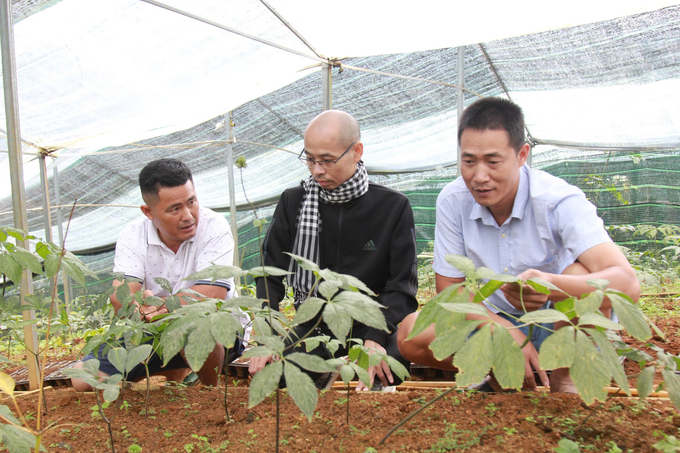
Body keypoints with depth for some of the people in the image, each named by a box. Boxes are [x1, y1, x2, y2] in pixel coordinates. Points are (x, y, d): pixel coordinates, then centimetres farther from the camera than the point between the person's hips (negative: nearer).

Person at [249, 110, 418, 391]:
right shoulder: (293, 202, 4)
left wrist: (375, 338, -21)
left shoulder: (394, 207, -3)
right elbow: (271, 276, 4)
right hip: (312, 332, 2)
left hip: (373, 331, -2)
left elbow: (403, 286, -5)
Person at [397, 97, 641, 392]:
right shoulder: (452, 201, -12)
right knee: (411, 334, -21)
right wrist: (508, 334, -23)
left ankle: (562, 378, -10)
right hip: (497, 323, 3)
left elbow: (628, 285, -34)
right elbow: (449, 290, -7)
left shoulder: (559, 201, -22)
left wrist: (550, 284, -55)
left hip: (562, 326, -2)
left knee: (583, 272, -33)